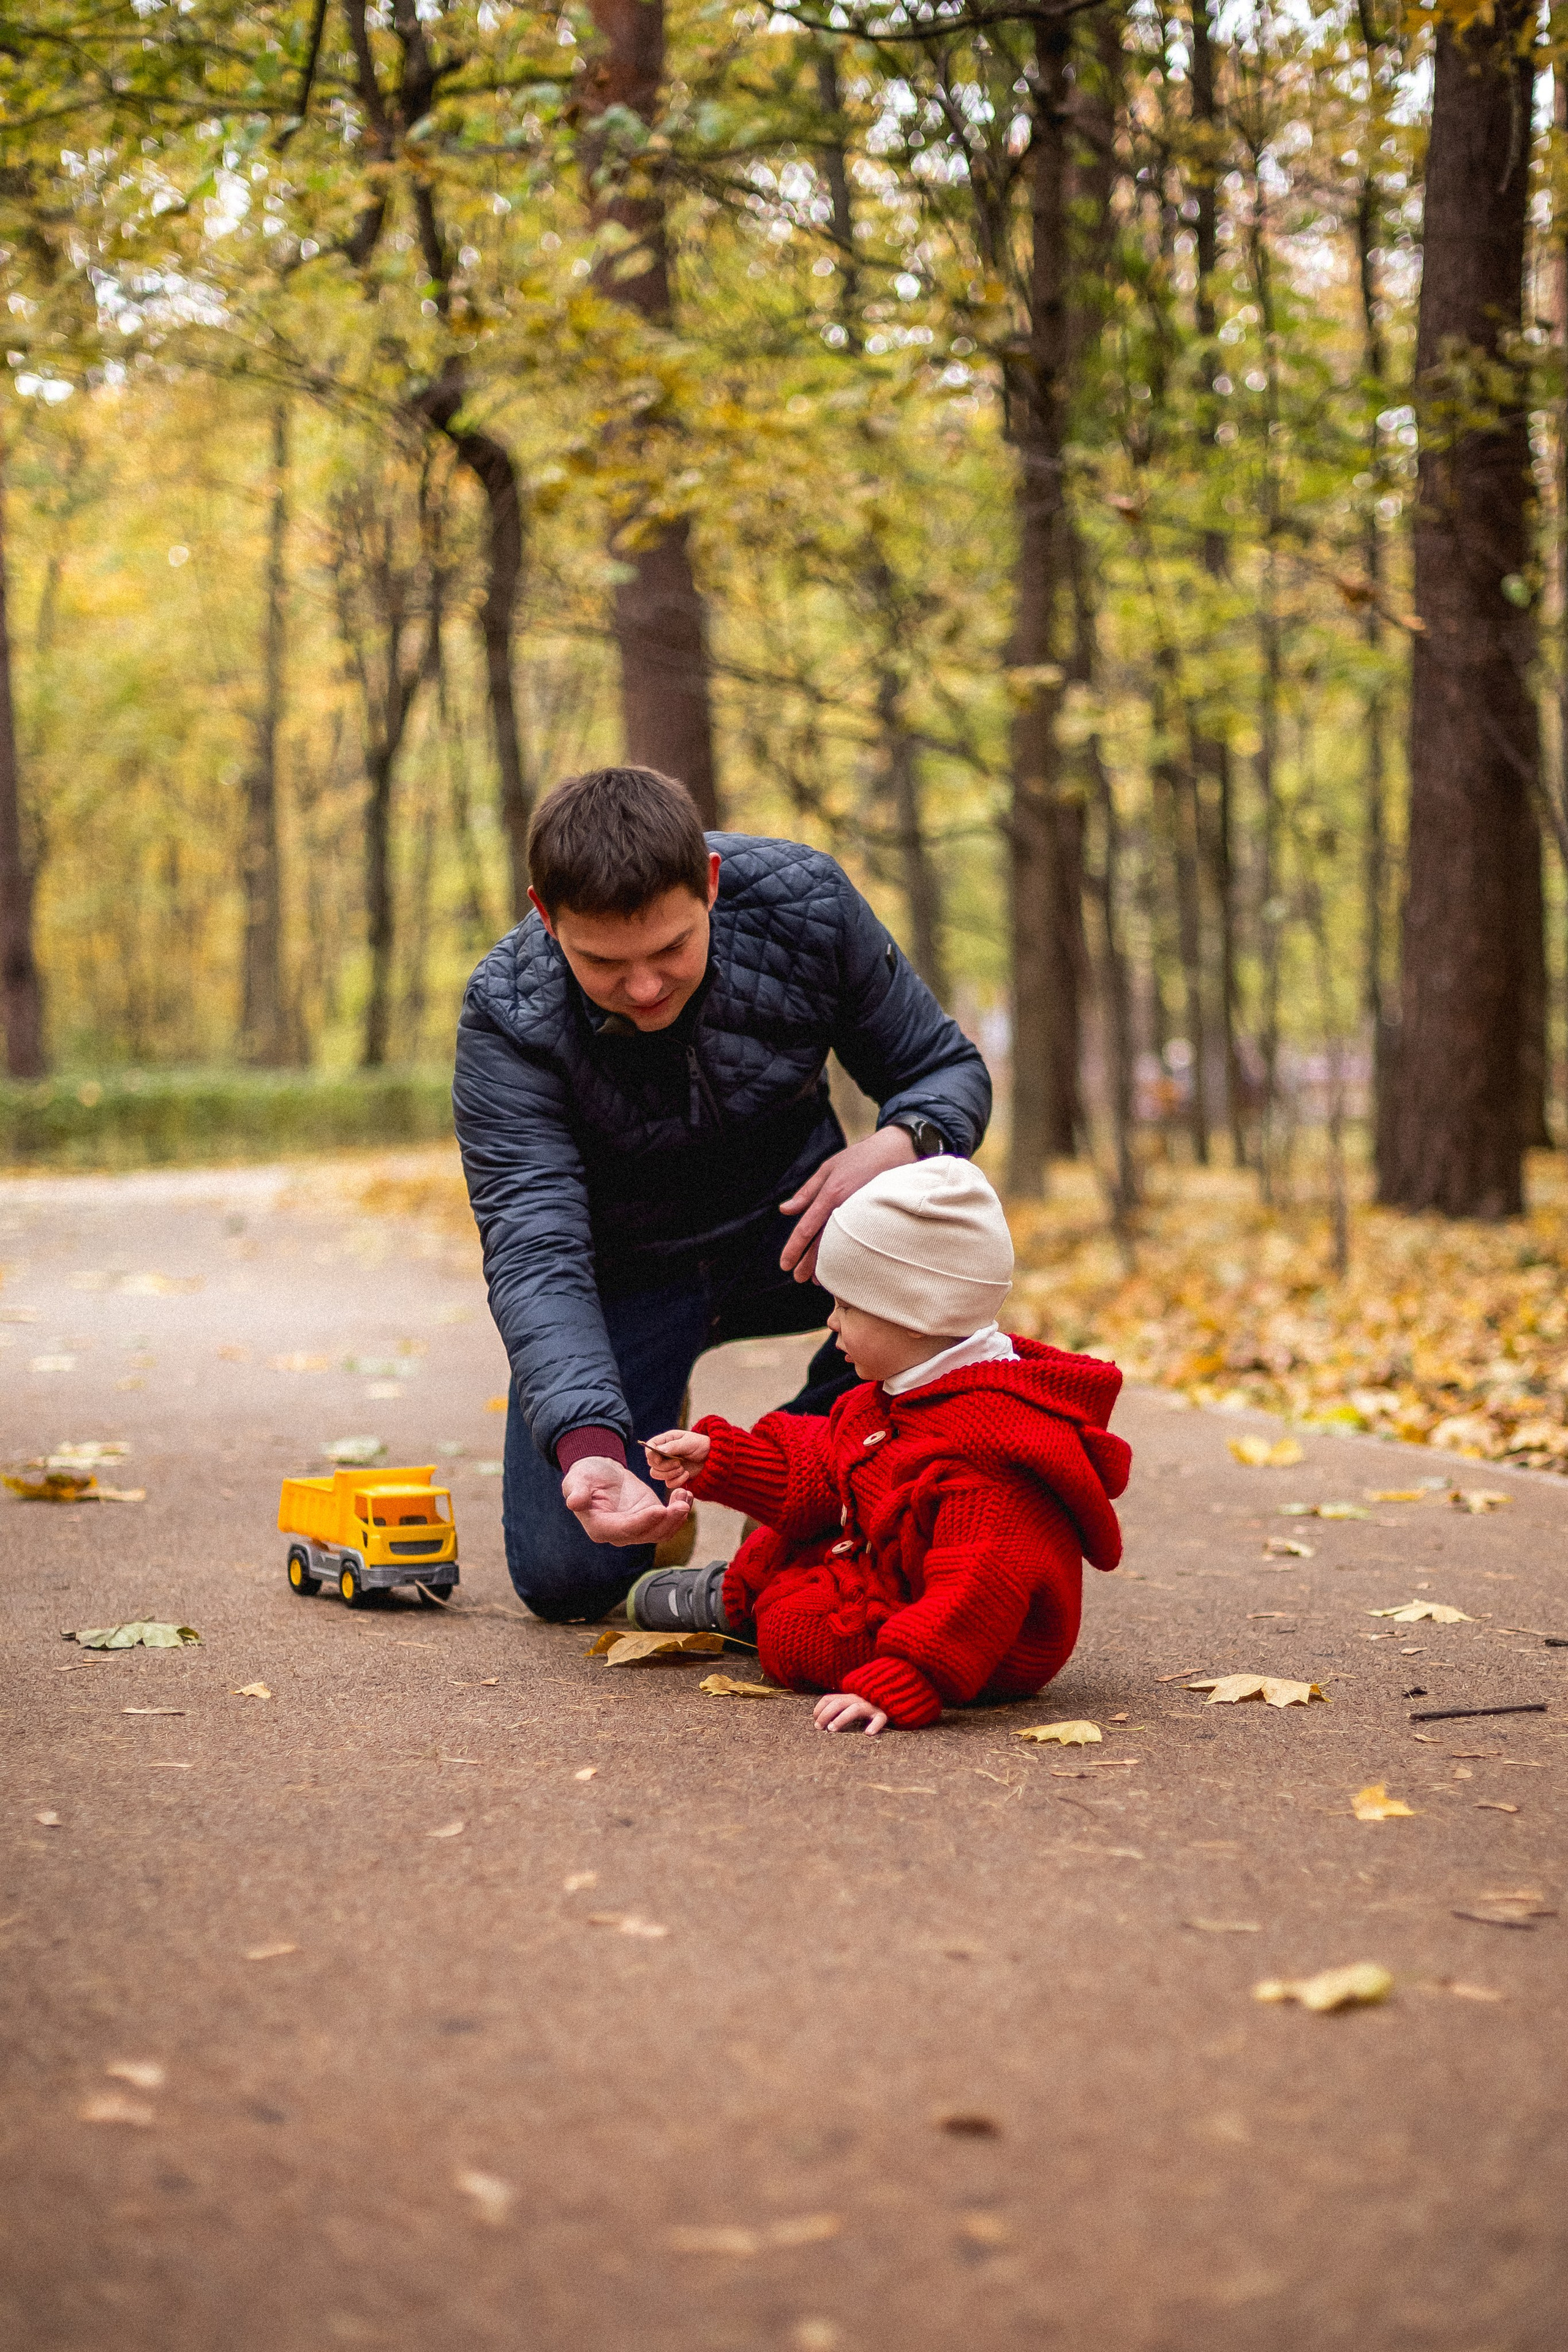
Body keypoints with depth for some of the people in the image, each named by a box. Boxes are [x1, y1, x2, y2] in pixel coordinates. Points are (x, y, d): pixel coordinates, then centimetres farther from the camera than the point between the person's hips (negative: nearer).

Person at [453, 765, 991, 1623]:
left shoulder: (802, 900, -22)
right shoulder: (508, 1016, -26)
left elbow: (948, 1068, -10)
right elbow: (534, 1253, -32)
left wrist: (900, 1145, -35)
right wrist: (585, 1445, -48)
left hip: (783, 1230, 2)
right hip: (625, 1270, -1)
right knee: (565, 1577, -16)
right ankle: (645, 1447, 20)